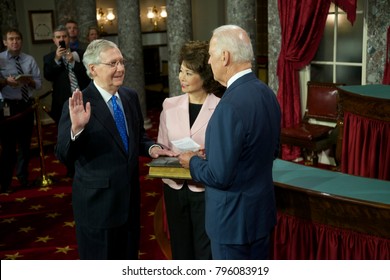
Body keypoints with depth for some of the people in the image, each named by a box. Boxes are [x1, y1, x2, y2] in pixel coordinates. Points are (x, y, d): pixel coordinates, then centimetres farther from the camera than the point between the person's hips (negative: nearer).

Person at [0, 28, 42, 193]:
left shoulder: (29, 60, 6)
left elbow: (39, 83, 3)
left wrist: (29, 81, -17)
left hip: (27, 105, 4)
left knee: (25, 143, 15)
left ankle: (23, 177, 32)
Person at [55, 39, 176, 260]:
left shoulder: (131, 96, 3)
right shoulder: (80, 104, -16)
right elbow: (64, 155, -17)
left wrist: (152, 148, -7)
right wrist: (76, 128, -35)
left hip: (130, 198, 6)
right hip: (97, 202, -5)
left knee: (130, 259, 22)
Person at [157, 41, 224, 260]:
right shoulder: (170, 105, 2)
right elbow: (161, 146, 10)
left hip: (205, 190, -4)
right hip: (175, 188, 4)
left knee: (206, 253, 7)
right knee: (180, 251, 18)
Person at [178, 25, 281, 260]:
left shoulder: (231, 105, -27)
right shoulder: (267, 93, 0)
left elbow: (219, 176, -25)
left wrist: (193, 162, -5)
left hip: (234, 217, -8)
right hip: (262, 209, 8)